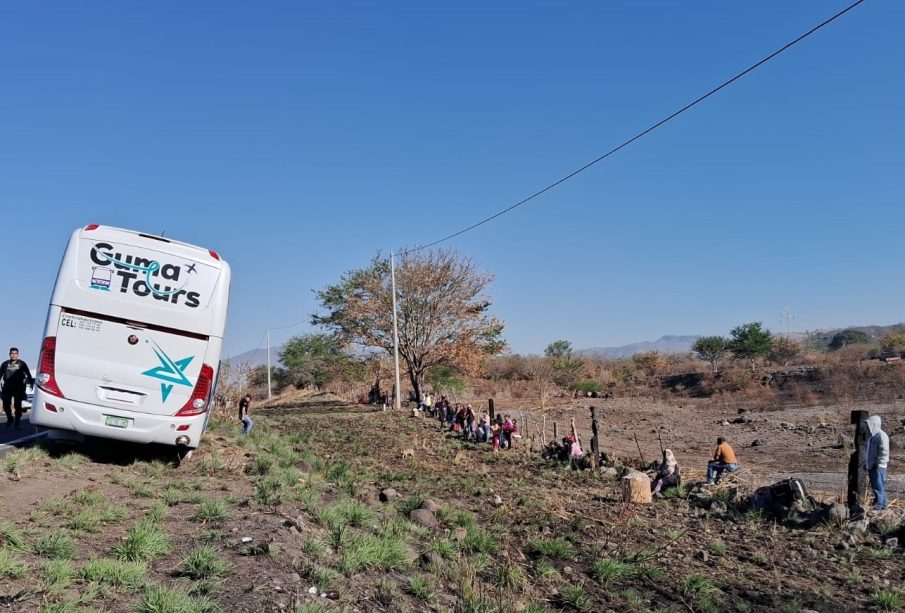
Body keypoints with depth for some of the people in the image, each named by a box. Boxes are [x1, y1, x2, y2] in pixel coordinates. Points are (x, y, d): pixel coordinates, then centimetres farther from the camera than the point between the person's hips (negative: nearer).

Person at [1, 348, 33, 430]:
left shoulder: (22, 364, 5)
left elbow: (28, 375, 4)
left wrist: (32, 383, -3)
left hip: (19, 387, -2)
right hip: (7, 387, 2)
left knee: (18, 405, -2)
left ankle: (17, 423, 5)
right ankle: (10, 419, 26)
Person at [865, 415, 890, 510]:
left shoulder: (881, 435, -13)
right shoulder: (872, 436, 16)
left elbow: (884, 451, -19)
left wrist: (878, 463, -20)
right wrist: (866, 463, 22)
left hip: (878, 466, -9)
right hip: (871, 466, 9)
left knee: (879, 486, -7)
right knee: (875, 486, 13)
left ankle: (880, 504, -4)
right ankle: (880, 503, 20)